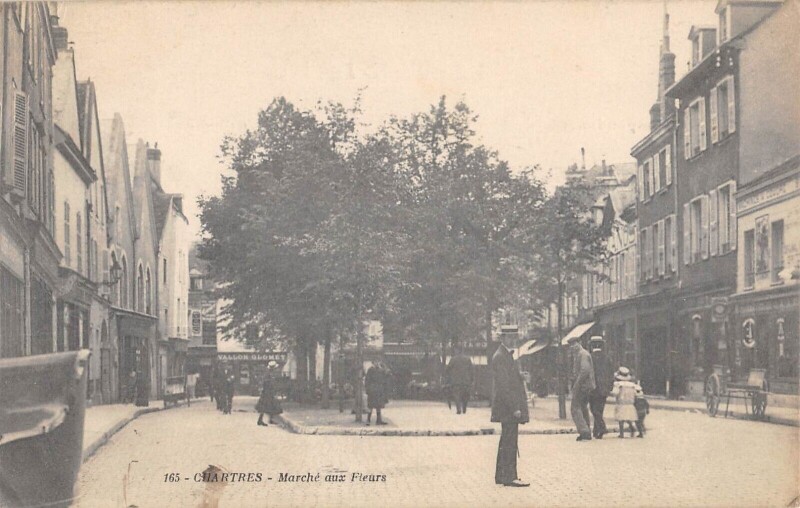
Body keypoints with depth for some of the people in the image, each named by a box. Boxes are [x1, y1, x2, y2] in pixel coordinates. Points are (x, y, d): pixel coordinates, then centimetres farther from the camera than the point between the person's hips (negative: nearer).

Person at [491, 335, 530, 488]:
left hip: (508, 408, 11)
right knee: (510, 442, -8)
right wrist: (515, 408, -22)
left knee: (506, 442, 14)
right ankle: (509, 477, -7)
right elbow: (503, 386, -20)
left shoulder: (506, 355, 17)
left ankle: (501, 475, 19)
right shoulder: (500, 357, -15)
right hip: (508, 408, -11)